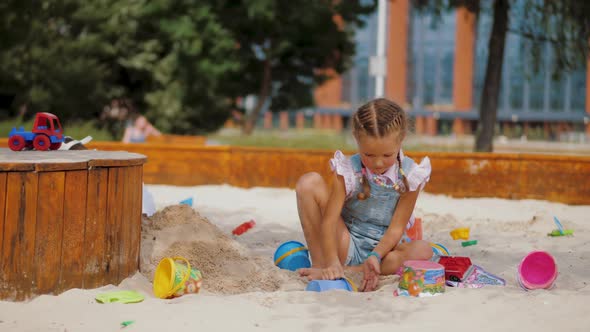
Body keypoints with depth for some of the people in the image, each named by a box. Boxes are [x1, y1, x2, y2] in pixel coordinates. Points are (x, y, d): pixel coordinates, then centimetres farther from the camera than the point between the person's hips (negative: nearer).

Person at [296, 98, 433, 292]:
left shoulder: (409, 176, -11)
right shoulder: (347, 171, -13)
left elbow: (397, 228, -12)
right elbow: (329, 220, -20)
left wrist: (375, 256, -30)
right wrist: (332, 263, -35)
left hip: (384, 248, 1)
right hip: (346, 247, -1)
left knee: (423, 251, -32)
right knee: (309, 182, -17)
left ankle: (351, 271, -28)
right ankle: (319, 265, -15)